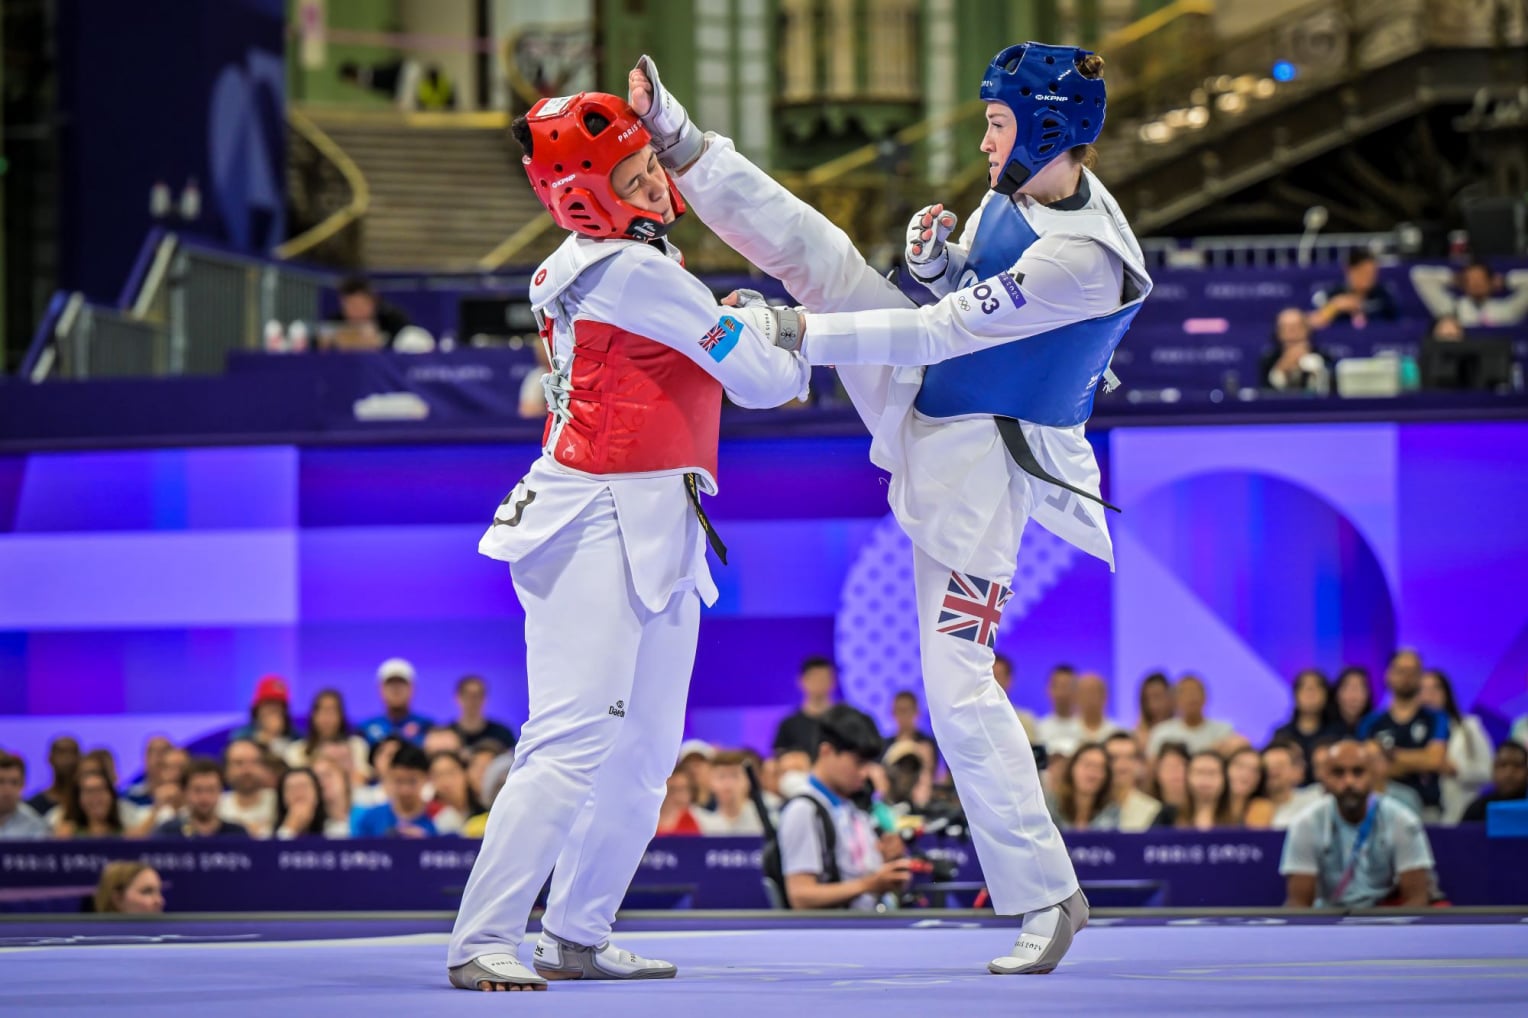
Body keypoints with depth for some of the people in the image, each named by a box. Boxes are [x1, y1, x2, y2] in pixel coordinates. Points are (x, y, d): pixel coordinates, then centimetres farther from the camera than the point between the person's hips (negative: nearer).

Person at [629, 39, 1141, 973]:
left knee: (959, 687, -8)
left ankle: (1048, 894, -2)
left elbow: (939, 331, -29)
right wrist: (936, 258, -7)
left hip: (977, 459, -8)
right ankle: (680, 145, 12)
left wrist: (797, 333, -27)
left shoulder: (1083, 258, -29)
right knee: (813, 251, -4)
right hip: (925, 397, 8)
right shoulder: (1020, 188, -1)